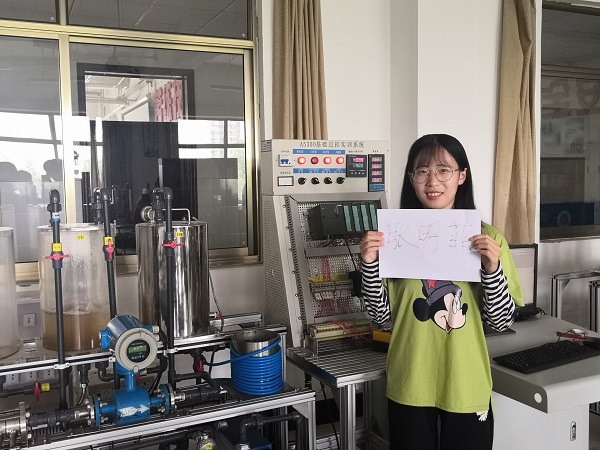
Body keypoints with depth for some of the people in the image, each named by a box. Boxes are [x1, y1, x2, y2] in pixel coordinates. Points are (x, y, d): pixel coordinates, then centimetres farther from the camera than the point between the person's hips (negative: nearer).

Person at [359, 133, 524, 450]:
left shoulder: (487, 238, -5)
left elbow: (502, 321, -4)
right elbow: (382, 315, -1)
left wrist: (492, 267, -19)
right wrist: (370, 264, -16)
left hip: (466, 388, 0)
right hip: (409, 388, 1)